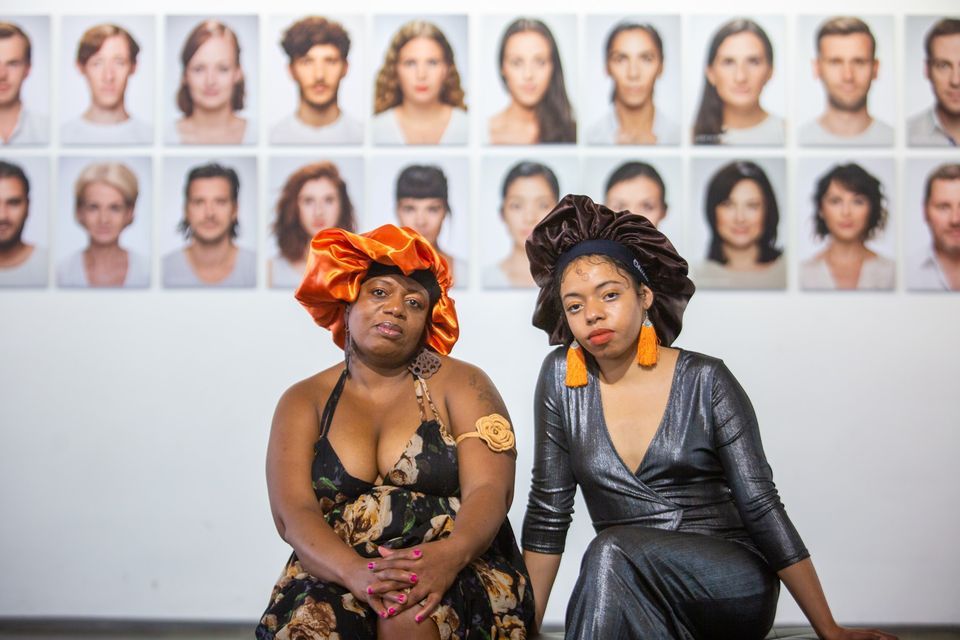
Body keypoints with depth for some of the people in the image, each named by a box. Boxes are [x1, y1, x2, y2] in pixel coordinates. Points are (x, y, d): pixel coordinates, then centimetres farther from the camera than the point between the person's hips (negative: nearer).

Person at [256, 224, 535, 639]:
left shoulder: (460, 384, 8)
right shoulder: (304, 401, 11)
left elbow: (490, 491, -5)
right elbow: (291, 511, -3)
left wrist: (451, 553, -28)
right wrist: (356, 573, -24)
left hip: (455, 573, -1)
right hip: (334, 578, 1)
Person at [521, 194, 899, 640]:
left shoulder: (705, 381, -4)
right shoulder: (561, 378, 2)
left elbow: (761, 507, -4)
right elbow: (547, 511, 6)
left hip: (733, 587, -1)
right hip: (631, 595, 2)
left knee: (612, 551, -31)